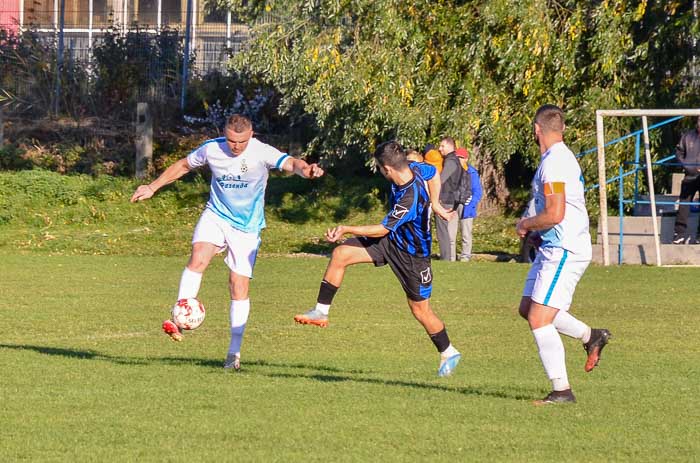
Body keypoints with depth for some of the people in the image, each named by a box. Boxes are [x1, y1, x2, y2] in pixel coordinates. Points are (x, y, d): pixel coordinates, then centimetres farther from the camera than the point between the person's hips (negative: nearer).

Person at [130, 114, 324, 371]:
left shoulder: (262, 153, -18)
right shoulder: (212, 149, -7)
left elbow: (290, 163, -35)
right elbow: (183, 165, 11)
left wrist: (305, 169, -58)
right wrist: (153, 187, 11)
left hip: (247, 228, -1)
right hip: (216, 215, 1)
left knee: (239, 287, -3)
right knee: (198, 257, -27)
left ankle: (234, 352, 7)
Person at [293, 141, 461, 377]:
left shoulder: (409, 199, -37)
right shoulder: (413, 169, -14)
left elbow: (382, 230, -27)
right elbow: (433, 171, 11)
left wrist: (346, 229, -19)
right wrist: (433, 203, 20)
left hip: (412, 253, -8)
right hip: (391, 239, 8)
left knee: (420, 309, 6)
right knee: (340, 254, -9)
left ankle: (449, 353, 28)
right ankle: (321, 312, -1)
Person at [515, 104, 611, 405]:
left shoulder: (554, 163, -18)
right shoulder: (563, 158, 15)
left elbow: (555, 214, -24)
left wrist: (525, 225, -7)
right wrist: (533, 228, 13)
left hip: (563, 251, -10)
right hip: (554, 249, 10)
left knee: (539, 320, -11)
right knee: (528, 309, 16)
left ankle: (562, 391, -9)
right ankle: (590, 336, 21)